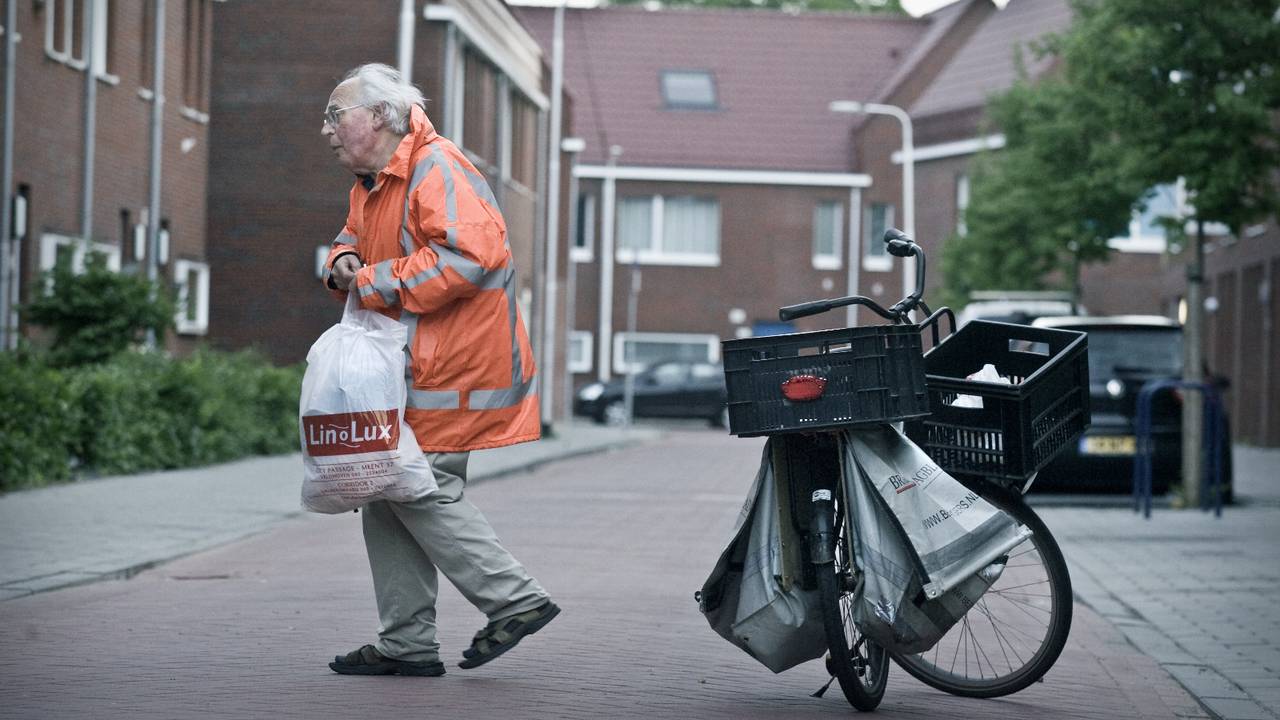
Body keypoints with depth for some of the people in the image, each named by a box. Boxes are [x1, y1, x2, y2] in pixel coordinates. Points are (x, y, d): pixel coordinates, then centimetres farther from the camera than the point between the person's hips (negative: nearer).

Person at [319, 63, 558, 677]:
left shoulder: (436, 168, -16)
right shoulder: (370, 183, 16)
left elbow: (470, 254, -29)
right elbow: (354, 238, 31)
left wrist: (377, 282, -21)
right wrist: (342, 264, 5)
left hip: (453, 367, -10)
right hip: (411, 366, 10)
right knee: (386, 490, 8)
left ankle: (514, 598, -3)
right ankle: (406, 643, 13)